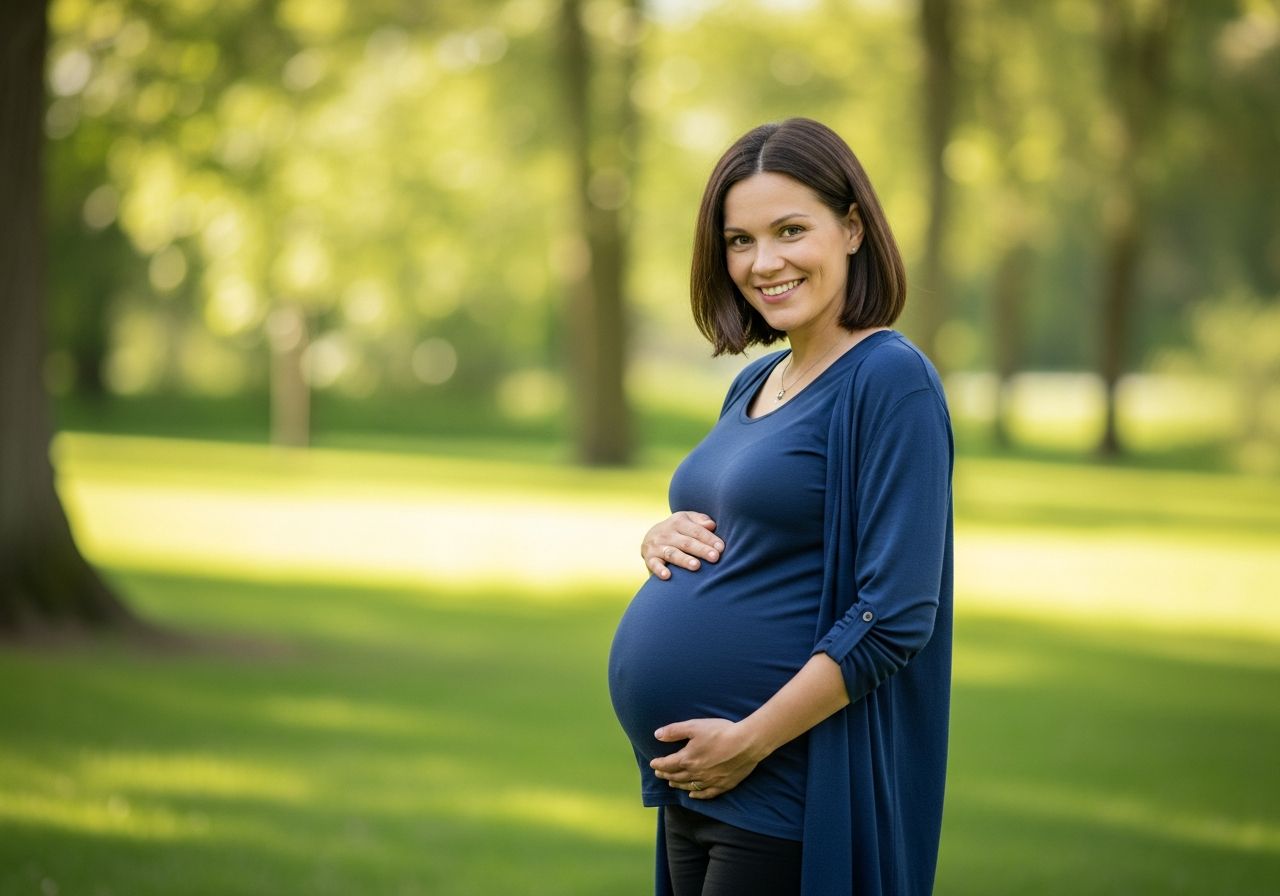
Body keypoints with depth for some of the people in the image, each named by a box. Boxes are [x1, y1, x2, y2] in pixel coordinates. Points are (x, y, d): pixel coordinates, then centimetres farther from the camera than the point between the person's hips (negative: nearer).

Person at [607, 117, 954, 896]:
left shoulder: (891, 379, -12)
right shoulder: (754, 385, 12)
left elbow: (896, 616, -18)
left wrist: (748, 743, -19)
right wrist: (664, 537, 2)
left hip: (784, 796, -8)